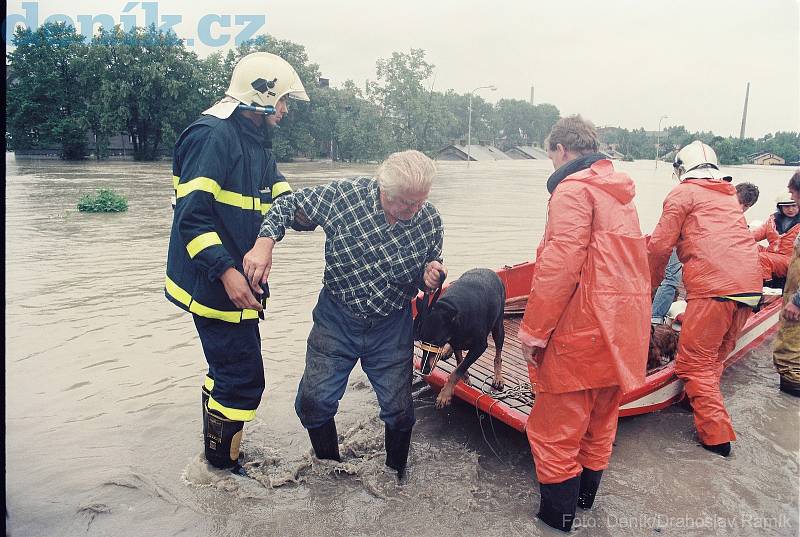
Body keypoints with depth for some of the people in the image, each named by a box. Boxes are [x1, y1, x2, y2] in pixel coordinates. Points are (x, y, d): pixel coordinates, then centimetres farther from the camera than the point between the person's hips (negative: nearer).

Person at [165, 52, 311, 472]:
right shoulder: (212, 136, -18)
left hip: (239, 282, 10)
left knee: (227, 370, 21)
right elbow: (192, 215, -24)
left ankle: (217, 453, 38)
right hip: (216, 284, -10)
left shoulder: (256, 146, 14)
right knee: (243, 378, -2)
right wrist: (226, 271, -31)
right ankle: (221, 467, 17)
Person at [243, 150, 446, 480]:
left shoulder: (430, 220, -12)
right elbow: (287, 205, -7)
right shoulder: (343, 196, -20)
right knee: (314, 401, 0)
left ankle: (395, 475, 35)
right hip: (337, 317, 0)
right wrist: (265, 243, -24)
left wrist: (429, 277, -21)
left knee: (399, 410, 5)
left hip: (391, 327, 1)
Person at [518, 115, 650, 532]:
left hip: (582, 331, -9)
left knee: (554, 430, 4)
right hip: (622, 332, 9)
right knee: (599, 421, 22)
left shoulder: (573, 189, -12)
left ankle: (557, 517, 15)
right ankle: (585, 494, 40)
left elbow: (560, 266, -21)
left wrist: (533, 330, -16)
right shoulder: (620, 193, 16)